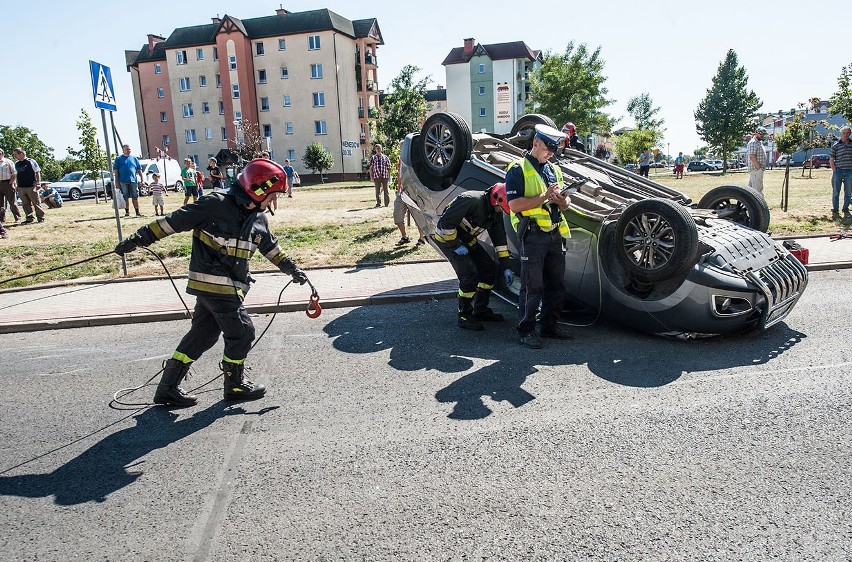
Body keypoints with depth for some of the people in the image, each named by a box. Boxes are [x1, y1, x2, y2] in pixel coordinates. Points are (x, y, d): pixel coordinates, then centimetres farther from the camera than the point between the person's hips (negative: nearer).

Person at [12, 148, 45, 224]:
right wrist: (17, 186, 14)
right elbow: (16, 175, 19)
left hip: (31, 187, -5)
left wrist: (38, 183, -9)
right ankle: (29, 218, 12)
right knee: (26, 204, 6)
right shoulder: (16, 164, 13)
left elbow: (37, 173, -3)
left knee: (36, 203, -2)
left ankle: (40, 218, 5)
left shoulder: (31, 162, -3)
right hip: (21, 188, 5)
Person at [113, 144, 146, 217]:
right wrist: (117, 181, -5)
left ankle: (137, 212, 8)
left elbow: (139, 170, 13)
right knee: (126, 197, 2)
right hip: (123, 181, -2)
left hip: (133, 180, 2)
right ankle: (127, 212, 8)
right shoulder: (119, 159, 6)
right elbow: (116, 170, 3)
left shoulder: (134, 159, 14)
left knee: (135, 197, 3)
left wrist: (142, 180, 5)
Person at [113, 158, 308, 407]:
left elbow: (270, 247, 23)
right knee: (241, 332, -1)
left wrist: (292, 269, 23)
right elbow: (173, 221, -12)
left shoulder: (258, 217, 9)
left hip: (230, 285, 8)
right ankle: (235, 385, 19)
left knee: (203, 335, 12)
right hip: (212, 282, -8)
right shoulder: (216, 204, -15)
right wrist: (137, 239, -11)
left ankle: (168, 388, 22)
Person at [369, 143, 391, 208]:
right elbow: (371, 168, 8)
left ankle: (387, 203, 9)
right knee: (377, 191, 1)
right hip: (376, 177, 0)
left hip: (385, 176, 0)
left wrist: (389, 176, 6)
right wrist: (371, 177, 0)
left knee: (386, 190, 3)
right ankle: (378, 203, 7)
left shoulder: (385, 157, 10)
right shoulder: (373, 158, 9)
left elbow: (388, 168, 11)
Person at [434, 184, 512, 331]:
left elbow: (499, 238, 3)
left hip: (468, 240, 9)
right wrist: (456, 245, -23)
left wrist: (505, 266, 1)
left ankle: (481, 310, 16)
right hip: (447, 237, -9)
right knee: (469, 274, -19)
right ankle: (464, 316, -5)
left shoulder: (496, 213, -3)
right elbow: (446, 221, -31)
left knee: (488, 267, 3)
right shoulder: (471, 200, -31)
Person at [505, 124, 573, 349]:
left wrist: (562, 200, -5)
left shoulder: (554, 170, 18)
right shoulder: (518, 169, -4)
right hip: (533, 235, -7)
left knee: (556, 284, 13)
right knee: (532, 287, -3)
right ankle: (526, 330, 9)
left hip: (555, 234, 7)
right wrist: (544, 197, -18)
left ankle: (550, 325, 27)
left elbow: (564, 204, 19)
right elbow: (514, 204, -15)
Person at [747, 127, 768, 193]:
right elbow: (752, 157, -20)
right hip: (756, 169, -11)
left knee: (751, 187, 11)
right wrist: (759, 168, -20)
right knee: (757, 188, -10)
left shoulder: (759, 142, 20)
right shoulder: (753, 143, -12)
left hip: (758, 169, 11)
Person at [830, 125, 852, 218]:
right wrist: (834, 171, -6)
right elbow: (831, 160, 2)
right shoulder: (835, 146, 0)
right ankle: (835, 210, 12)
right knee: (836, 192, 4)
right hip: (838, 171, -2)